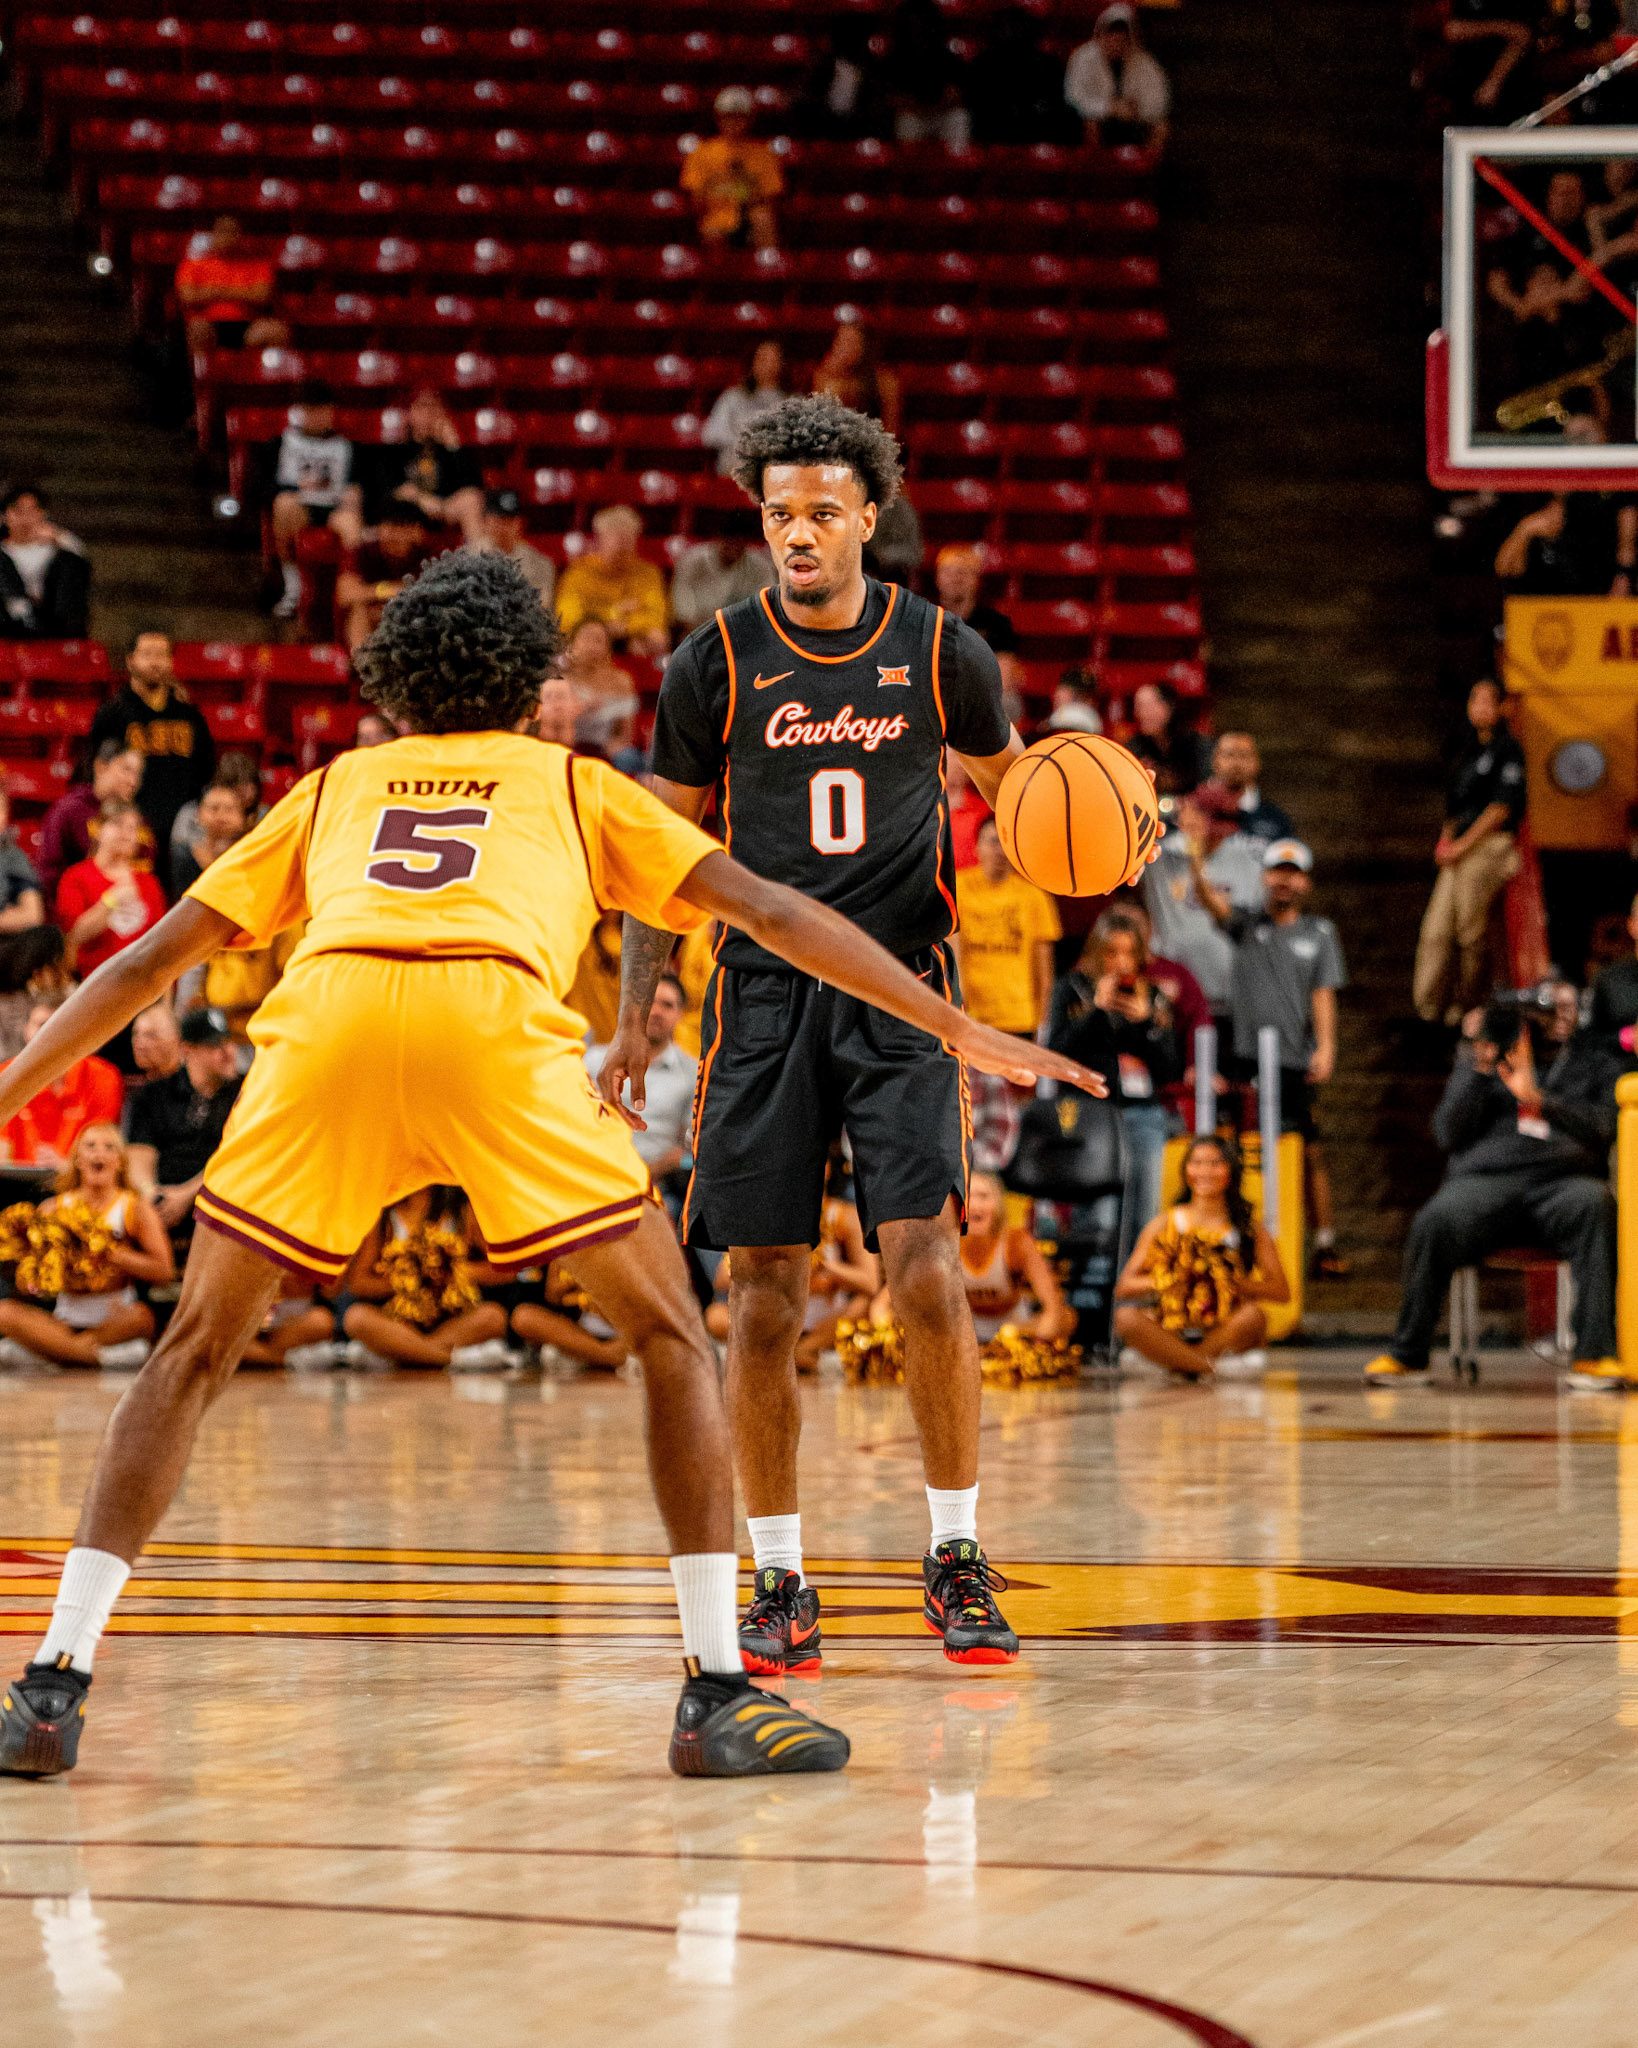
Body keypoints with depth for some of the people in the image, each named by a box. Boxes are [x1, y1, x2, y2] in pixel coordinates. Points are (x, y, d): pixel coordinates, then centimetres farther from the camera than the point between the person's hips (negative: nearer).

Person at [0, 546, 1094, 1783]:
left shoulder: (335, 788, 37)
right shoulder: (575, 784, 33)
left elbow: (155, 959, 36)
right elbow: (763, 909, 24)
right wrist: (957, 1030, 26)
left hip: (328, 1012, 2)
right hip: (495, 1014, -2)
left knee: (196, 1353, 17)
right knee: (672, 1340, 13)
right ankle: (719, 1694, 4)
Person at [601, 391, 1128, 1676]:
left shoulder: (943, 654, 2)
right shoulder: (716, 664, 2)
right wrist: (636, 1015, 2)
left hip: (900, 994, -1)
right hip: (764, 994, 1)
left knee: (927, 1269, -13)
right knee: (766, 1297, 0)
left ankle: (957, 1560, -2)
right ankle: (780, 1582, 10)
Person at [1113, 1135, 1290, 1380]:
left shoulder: (1249, 1229, 7)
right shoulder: (1164, 1225, 9)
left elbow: (1282, 1292, 0)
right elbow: (1123, 1288, 3)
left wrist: (1232, 1281, -16)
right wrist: (1171, 1280, -14)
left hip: (1224, 1334, -1)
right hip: (1172, 1333, 1)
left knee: (1253, 1315, -33)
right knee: (1126, 1317, -28)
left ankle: (1183, 1365, -20)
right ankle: (1220, 1367, -31)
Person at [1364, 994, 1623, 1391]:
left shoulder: (1596, 1062, 21)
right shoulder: (1478, 1059, 22)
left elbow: (1603, 1130, 3)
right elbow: (1448, 1134, 11)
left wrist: (1538, 1099, -10)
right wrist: (1477, 1072, -2)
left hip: (1563, 1178, 0)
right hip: (1485, 1178, 0)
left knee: (1595, 1204, -37)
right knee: (1434, 1223, -33)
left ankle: (1593, 1357, -39)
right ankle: (1407, 1355, -20)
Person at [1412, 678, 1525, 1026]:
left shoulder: (1507, 750, -4)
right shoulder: (1471, 750, 20)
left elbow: (1501, 808, -11)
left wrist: (1462, 844, -11)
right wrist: (1445, 841, 7)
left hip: (1490, 846, -8)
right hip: (1459, 851, 8)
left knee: (1472, 933, -8)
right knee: (1435, 929, 0)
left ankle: (1465, 1008, -2)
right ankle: (1427, 1007, 0)